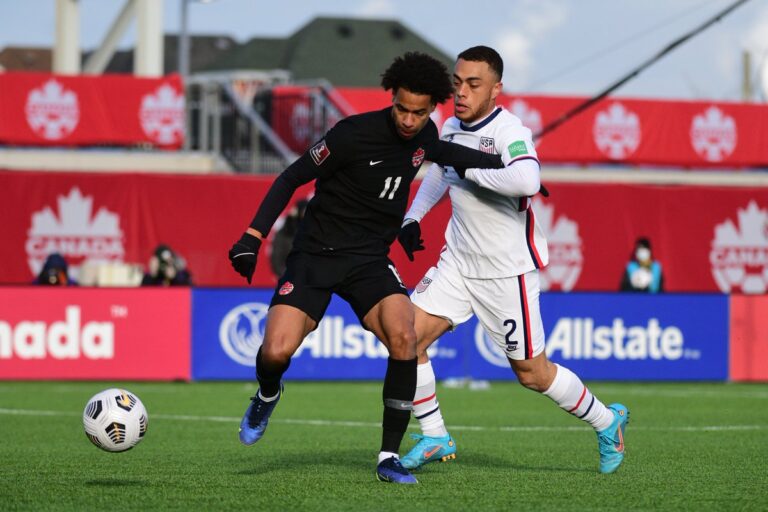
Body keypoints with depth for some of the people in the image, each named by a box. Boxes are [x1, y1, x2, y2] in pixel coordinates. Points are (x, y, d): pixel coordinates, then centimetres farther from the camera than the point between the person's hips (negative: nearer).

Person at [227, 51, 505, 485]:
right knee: (277, 352, -21)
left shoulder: (424, 135, 0)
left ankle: (389, 457, -12)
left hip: (371, 260, 4)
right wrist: (253, 237, -17)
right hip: (316, 254, -4)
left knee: (404, 338, -23)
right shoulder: (355, 135, -18)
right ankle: (267, 396, 19)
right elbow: (292, 178, -10)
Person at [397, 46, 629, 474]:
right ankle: (435, 437, 7)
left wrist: (471, 170, -32)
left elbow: (527, 181, -44)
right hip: (458, 261, 7)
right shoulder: (452, 128, 4)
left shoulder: (510, 133, -21)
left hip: (508, 270, -7)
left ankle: (606, 422, 26)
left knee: (531, 373, 2)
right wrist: (413, 216, 20)